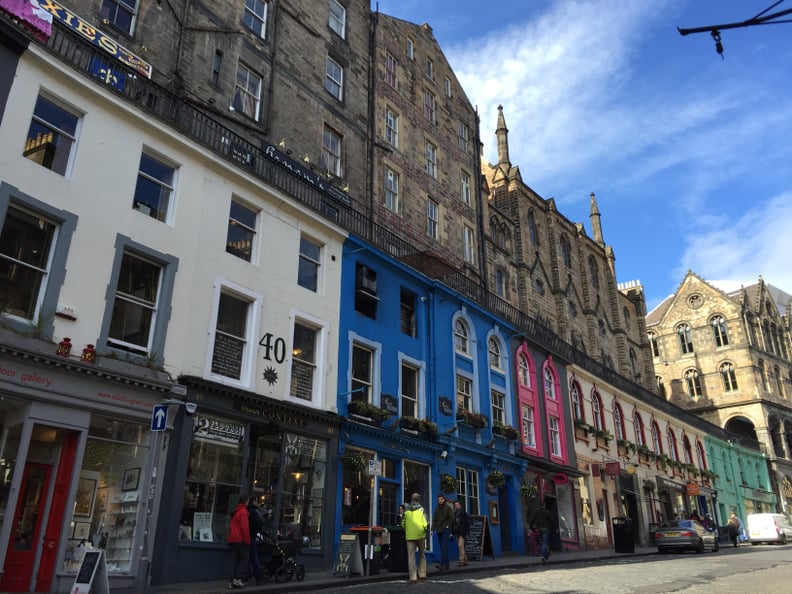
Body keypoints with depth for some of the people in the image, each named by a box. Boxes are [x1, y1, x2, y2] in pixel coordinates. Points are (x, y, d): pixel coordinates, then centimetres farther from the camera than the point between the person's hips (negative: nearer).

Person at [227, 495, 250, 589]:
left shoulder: (235, 512, 19)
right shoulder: (243, 512, -10)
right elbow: (244, 527, -16)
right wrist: (247, 541, -13)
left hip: (232, 539, 9)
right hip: (240, 539, -9)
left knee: (237, 560, 10)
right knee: (244, 558, -5)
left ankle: (232, 582, 5)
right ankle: (238, 579, -17)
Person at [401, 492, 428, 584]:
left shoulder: (406, 510, 5)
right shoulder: (421, 509, -2)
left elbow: (403, 524, 7)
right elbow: (425, 523, -9)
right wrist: (425, 529, 10)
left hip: (409, 536, 1)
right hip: (420, 535, -1)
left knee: (411, 556, 2)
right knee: (422, 554, 18)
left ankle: (413, 577, -4)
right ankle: (422, 574, 19)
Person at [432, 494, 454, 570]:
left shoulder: (448, 508, 0)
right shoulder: (437, 509, 16)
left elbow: (452, 518, -2)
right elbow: (434, 520, 15)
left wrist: (447, 526, -8)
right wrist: (433, 529, 5)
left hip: (445, 530, -6)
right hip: (439, 530, 6)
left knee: (444, 547, -14)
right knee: (442, 548, 5)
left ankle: (442, 564, -21)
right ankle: (446, 565, 10)